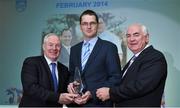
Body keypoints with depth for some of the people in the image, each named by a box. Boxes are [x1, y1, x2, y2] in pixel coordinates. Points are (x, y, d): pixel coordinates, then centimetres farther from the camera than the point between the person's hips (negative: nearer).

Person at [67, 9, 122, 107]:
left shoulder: (109, 47, -6)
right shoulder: (74, 49, 10)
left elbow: (115, 78, -10)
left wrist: (92, 94, -18)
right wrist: (70, 84, -5)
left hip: (99, 102, -4)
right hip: (77, 102, 5)